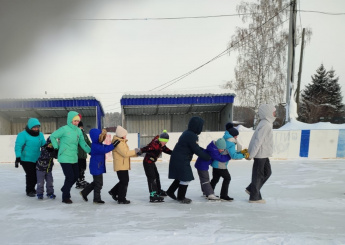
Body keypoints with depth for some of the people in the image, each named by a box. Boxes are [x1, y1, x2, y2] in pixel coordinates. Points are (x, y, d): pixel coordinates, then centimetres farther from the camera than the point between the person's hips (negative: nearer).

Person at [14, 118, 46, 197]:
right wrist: (18, 158, -22)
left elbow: (44, 145, 9)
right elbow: (18, 146, -16)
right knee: (30, 175, -7)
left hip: (37, 159, 6)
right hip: (26, 159, -6)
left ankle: (31, 188, 35)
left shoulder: (40, 135, 4)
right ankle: (29, 191, 13)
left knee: (36, 175, 12)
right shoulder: (23, 134, -13)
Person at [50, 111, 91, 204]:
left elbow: (83, 143, 6)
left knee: (76, 176, 14)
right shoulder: (64, 129, -12)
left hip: (74, 158, 6)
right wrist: (57, 147, -4)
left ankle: (65, 190, 39)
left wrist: (90, 151, -1)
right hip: (64, 158, -6)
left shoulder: (79, 131, 5)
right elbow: (52, 136, -4)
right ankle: (65, 197, 13)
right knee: (70, 177, -6)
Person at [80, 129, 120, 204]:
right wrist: (113, 145, -39)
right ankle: (97, 199, 15)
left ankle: (84, 192, 33)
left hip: (99, 167, 10)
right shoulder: (95, 145, -23)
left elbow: (105, 147, 21)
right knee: (98, 183, 1)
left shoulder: (99, 144, 9)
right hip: (96, 167, -10)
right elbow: (104, 150, -35)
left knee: (96, 182, 21)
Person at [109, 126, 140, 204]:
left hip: (124, 165, 10)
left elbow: (127, 153, 18)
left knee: (125, 181, 18)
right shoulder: (118, 143, -18)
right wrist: (135, 151, -15)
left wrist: (136, 154, 5)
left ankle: (114, 192, 30)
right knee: (124, 182, -2)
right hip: (121, 166, -10)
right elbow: (125, 153, -25)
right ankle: (121, 199, 9)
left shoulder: (122, 142, 16)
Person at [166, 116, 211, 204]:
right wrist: (208, 157, -8)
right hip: (181, 160, -10)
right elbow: (197, 151, -19)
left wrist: (205, 151, 11)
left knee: (181, 177, 22)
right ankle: (181, 198, 18)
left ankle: (170, 191, 33)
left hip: (178, 159, 10)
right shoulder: (192, 136, -22)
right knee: (186, 178, 3)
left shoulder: (187, 133, 10)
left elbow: (195, 147, 19)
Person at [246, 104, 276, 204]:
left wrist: (251, 153, 17)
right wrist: (251, 154, -22)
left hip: (264, 153, 10)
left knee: (267, 172, 17)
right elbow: (258, 140, -23)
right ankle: (254, 197, 14)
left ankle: (251, 189, 25)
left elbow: (259, 140, 16)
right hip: (260, 153, -10)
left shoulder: (267, 123, 13)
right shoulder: (265, 125, -19)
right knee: (258, 175, 1)